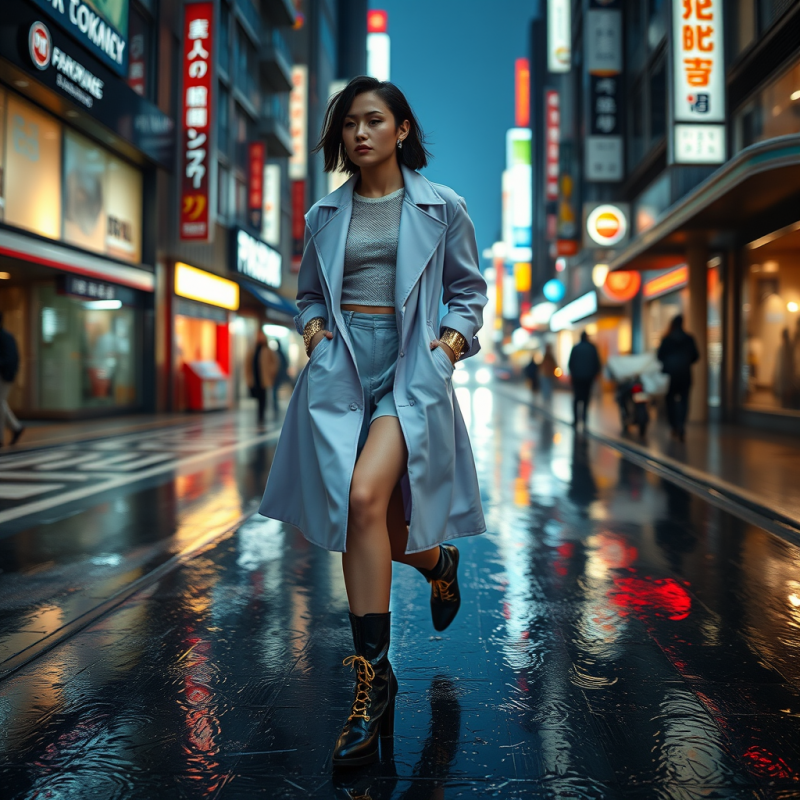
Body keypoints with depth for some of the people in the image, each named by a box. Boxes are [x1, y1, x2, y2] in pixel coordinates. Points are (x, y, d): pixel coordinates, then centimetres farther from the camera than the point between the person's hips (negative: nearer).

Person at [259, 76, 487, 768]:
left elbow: (469, 290, 15)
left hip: (412, 367, -3)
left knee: (365, 496, -24)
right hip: (340, 367, 4)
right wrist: (311, 326, 3)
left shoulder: (442, 209, 7)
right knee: (362, 520, -1)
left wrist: (455, 339, -2)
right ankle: (435, 559, 35)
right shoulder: (325, 216, 13)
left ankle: (372, 677, -10)